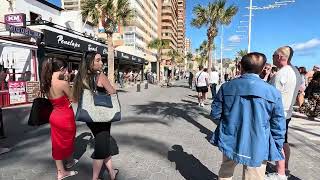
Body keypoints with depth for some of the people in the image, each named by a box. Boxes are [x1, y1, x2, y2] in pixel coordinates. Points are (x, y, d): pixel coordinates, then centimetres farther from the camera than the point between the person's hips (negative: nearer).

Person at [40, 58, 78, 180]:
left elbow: (56, 98, 7)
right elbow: (72, 99, -12)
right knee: (67, 141, 17)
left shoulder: (47, 83, 0)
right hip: (65, 117, -7)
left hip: (54, 115, 7)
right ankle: (70, 162, 43)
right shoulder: (63, 83, -24)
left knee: (57, 143, 17)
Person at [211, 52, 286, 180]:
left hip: (230, 142, 1)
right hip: (256, 148, -1)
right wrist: (277, 150, 9)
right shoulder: (273, 92, -11)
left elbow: (215, 114, -3)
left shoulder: (226, 87, -8)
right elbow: (278, 126, -6)